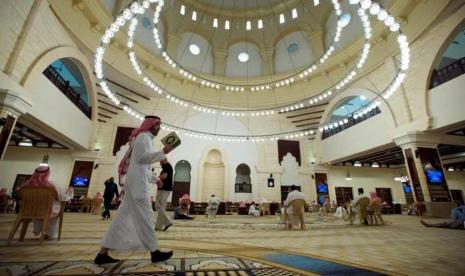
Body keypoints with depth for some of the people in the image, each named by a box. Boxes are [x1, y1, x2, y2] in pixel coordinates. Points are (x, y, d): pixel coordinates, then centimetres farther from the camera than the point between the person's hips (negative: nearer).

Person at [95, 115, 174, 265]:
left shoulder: (144, 138, 25)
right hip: (137, 181, -10)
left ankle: (103, 253, 12)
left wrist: (155, 178, 23)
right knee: (144, 216, -6)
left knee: (123, 217, 8)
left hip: (136, 181, 10)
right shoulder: (144, 136, -5)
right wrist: (163, 152, -18)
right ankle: (155, 252, 1)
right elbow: (142, 157, -18)